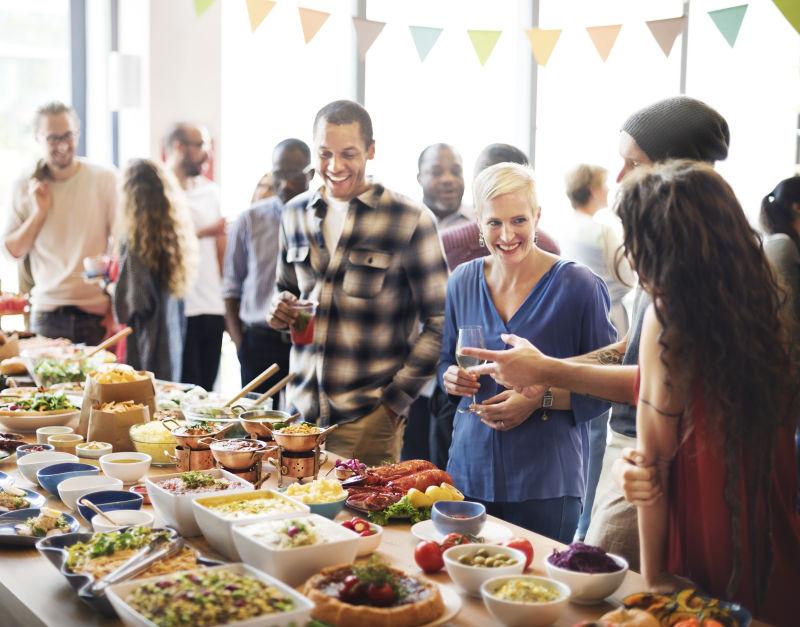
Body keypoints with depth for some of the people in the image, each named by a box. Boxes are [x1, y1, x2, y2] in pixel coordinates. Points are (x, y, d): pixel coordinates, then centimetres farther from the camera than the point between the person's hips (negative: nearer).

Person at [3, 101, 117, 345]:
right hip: (47, 315, 2)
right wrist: (39, 212, -8)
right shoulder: (25, 188, 5)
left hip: (99, 314, -1)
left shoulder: (105, 178, -2)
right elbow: (11, 252, 6)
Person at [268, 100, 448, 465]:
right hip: (302, 410, 5)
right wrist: (281, 311, 0)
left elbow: (439, 322, -6)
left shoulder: (410, 221, -7)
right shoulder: (295, 215, 9)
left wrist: (396, 400, -9)